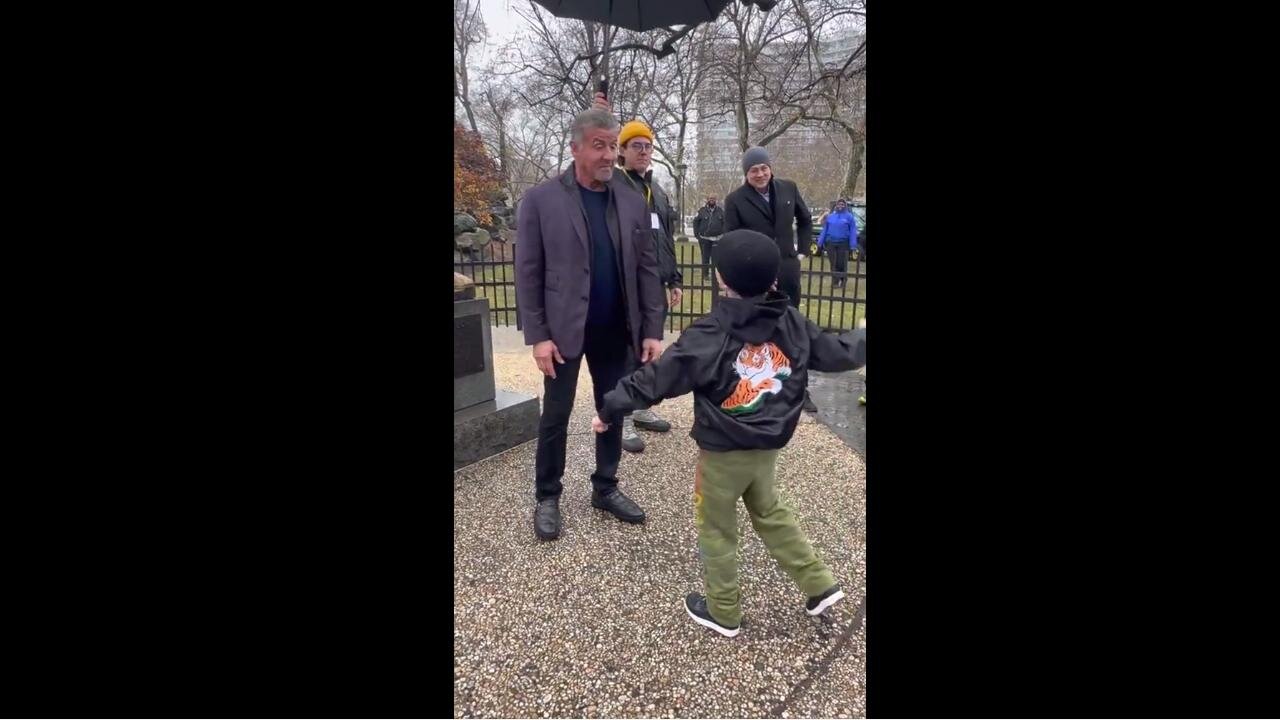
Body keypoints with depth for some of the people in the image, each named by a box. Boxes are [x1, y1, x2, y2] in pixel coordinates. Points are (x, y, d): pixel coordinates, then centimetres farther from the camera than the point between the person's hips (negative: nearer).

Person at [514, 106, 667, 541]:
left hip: (617, 332, 4)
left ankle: (606, 488, 30)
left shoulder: (633, 203, 4)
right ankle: (547, 497, 25)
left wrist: (652, 330, 0)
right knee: (555, 416, 8)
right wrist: (537, 335, -12)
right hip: (564, 331, -3)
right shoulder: (540, 200, -6)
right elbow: (528, 273, -7)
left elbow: (647, 270, 4)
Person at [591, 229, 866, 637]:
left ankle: (723, 612, 29)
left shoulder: (709, 336, -21)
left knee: (716, 530, 14)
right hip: (769, 447, 6)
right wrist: (863, 342, 31)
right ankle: (820, 585, 32)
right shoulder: (792, 323, -4)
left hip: (722, 453, -6)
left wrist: (611, 409, -6)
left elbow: (656, 378, -18)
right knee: (770, 513, 28)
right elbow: (836, 353, 10)